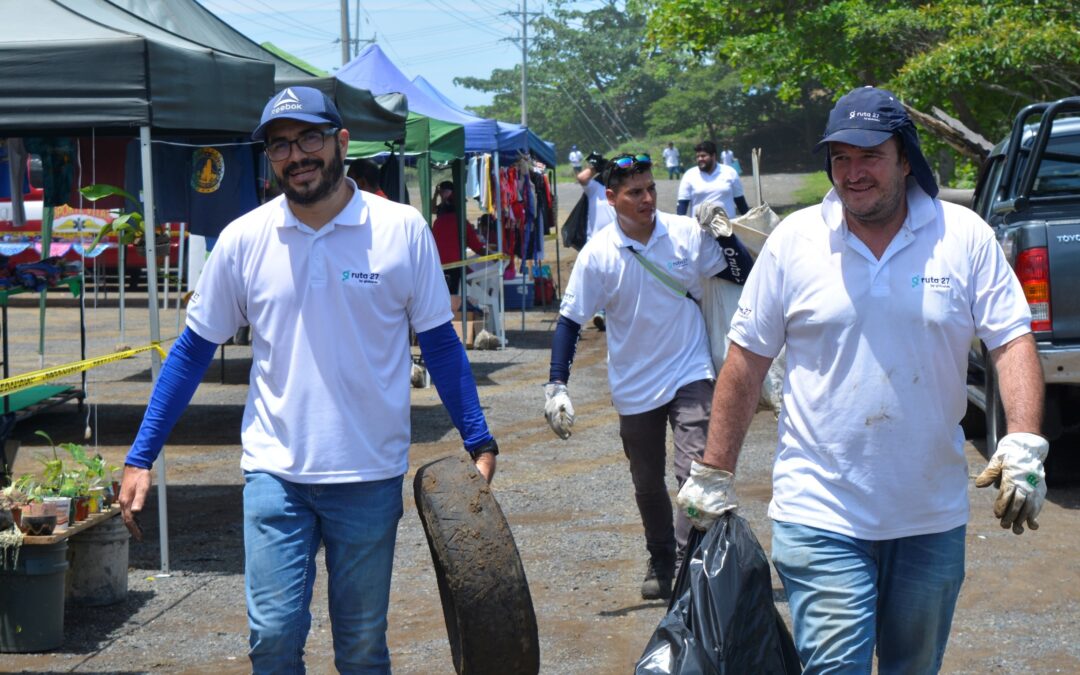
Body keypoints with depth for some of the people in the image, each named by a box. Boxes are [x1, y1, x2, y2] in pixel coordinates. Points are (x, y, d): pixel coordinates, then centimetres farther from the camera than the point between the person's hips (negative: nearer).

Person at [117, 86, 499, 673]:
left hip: (370, 475, 0)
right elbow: (193, 350, 6)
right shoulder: (244, 239, -1)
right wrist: (140, 458, 2)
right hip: (274, 472, 1)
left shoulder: (402, 230, -4)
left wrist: (479, 442, 0)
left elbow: (439, 343, 4)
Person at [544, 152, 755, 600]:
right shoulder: (598, 254, -10)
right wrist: (556, 387, -12)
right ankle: (660, 560, 34)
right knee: (647, 484, 13)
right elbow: (570, 321, -6)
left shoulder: (687, 233, -6)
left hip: (689, 373, -1)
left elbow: (743, 275, 3)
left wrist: (723, 233, -13)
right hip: (634, 386, 1)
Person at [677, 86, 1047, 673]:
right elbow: (746, 360, 3)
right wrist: (713, 473, 3)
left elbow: (1012, 341, -1)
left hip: (932, 517, 2)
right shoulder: (794, 239, -1)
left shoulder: (964, 237, -1)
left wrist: (1024, 443, -17)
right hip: (821, 515, -2)